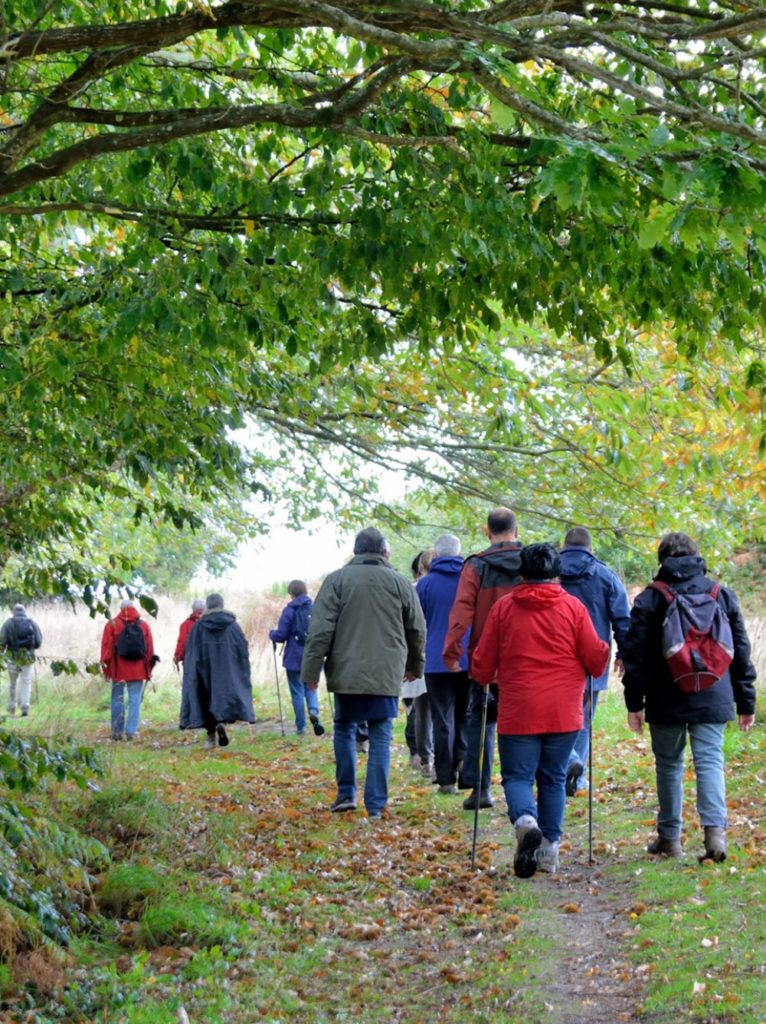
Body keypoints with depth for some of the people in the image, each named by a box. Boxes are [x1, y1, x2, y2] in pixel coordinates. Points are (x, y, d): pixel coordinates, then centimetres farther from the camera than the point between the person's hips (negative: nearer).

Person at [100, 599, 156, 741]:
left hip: (118, 669, -1)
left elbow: (106, 647, -3)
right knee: (135, 700, 2)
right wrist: (149, 669, 13)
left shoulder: (112, 624, -2)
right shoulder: (144, 625, 4)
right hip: (138, 670, 1)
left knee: (117, 699, 8)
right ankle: (131, 731, -6)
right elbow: (150, 649, 6)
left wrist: (105, 665, 4)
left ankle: (117, 731, 10)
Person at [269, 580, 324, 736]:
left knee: (297, 692, 7)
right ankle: (314, 711, -13)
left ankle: (301, 727, 8)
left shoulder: (289, 611, -9)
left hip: (294, 659, -3)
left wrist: (272, 634, 12)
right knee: (311, 688, 16)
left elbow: (281, 636, -10)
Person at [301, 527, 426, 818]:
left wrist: (311, 670, -2)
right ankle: (376, 805, 1)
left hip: (346, 673, 0)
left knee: (344, 729, 17)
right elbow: (417, 630, 12)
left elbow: (320, 630, -6)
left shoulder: (337, 580, -1)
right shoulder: (399, 583, 4)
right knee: (380, 738, 3)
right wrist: (414, 665, 27)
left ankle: (346, 794, 14)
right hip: (387, 675, 1)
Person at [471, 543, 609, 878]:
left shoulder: (503, 606, 1)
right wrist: (604, 652, 24)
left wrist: (483, 678, 27)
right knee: (553, 778, 13)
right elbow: (595, 657, 1)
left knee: (517, 775, 5)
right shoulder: (573, 607, 1)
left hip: (518, 711, -1)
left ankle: (525, 820, -25)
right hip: (563, 712, 1)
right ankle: (550, 848, 12)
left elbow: (482, 663, 5)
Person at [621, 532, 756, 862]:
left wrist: (634, 702, 2)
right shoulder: (722, 594, 7)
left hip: (666, 701, -1)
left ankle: (669, 837, 16)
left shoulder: (650, 599, -1)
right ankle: (715, 829, -20)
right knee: (710, 761, -1)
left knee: (669, 764, 11)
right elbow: (741, 652, 10)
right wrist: (745, 701, 16)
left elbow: (635, 654, -3)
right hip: (712, 699, 1)